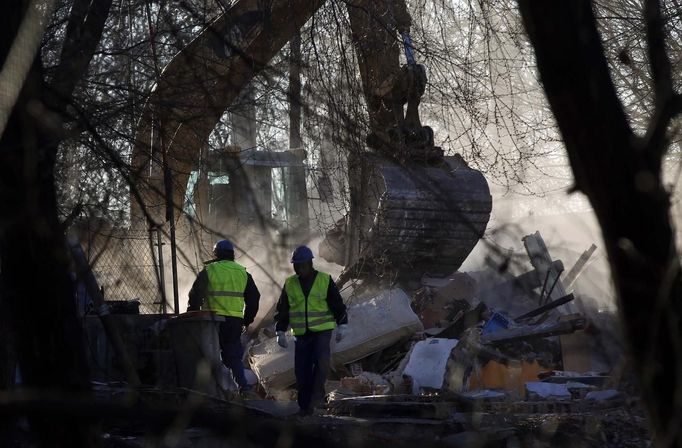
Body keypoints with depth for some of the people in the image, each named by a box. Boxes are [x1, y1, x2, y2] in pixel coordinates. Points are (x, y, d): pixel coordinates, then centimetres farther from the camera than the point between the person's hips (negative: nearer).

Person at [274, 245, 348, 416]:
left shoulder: (325, 281, -1)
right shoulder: (290, 284, 6)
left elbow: (338, 305, 2)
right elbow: (282, 310, 12)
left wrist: (342, 326, -5)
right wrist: (280, 332, 7)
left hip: (322, 331, -3)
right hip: (301, 334, 3)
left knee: (321, 358, -27)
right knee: (302, 370, -1)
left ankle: (318, 391, -12)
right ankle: (305, 405, 10)